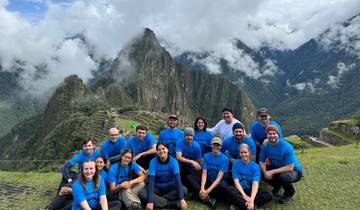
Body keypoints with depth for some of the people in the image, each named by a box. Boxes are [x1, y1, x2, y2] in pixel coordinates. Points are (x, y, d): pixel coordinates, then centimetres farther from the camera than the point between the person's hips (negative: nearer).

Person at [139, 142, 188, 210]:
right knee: (142, 193, -28)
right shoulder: (153, 162, -16)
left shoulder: (173, 161, -16)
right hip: (157, 188, 0)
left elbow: (178, 179, -26)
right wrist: (150, 202, -36)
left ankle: (157, 200, -22)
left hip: (170, 187, 0)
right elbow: (151, 180, -24)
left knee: (183, 189, -30)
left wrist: (182, 199, -38)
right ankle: (173, 203, -28)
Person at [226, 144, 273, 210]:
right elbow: (236, 182, -11)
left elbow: (255, 184, -17)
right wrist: (244, 195, -26)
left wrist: (252, 199, -33)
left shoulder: (255, 166, -6)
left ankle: (238, 204, -30)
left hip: (250, 190, 1)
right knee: (229, 190, -33)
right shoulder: (235, 164, -4)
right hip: (239, 190, -1)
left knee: (269, 195, -25)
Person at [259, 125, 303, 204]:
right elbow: (262, 162, -6)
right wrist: (265, 172, -27)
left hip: (294, 170, -5)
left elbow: (290, 167, -31)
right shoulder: (265, 145, -11)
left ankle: (289, 193, 0)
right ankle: (277, 186, 14)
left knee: (284, 177, -38)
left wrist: (272, 172, -34)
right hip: (277, 168, 5)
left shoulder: (286, 147, -28)